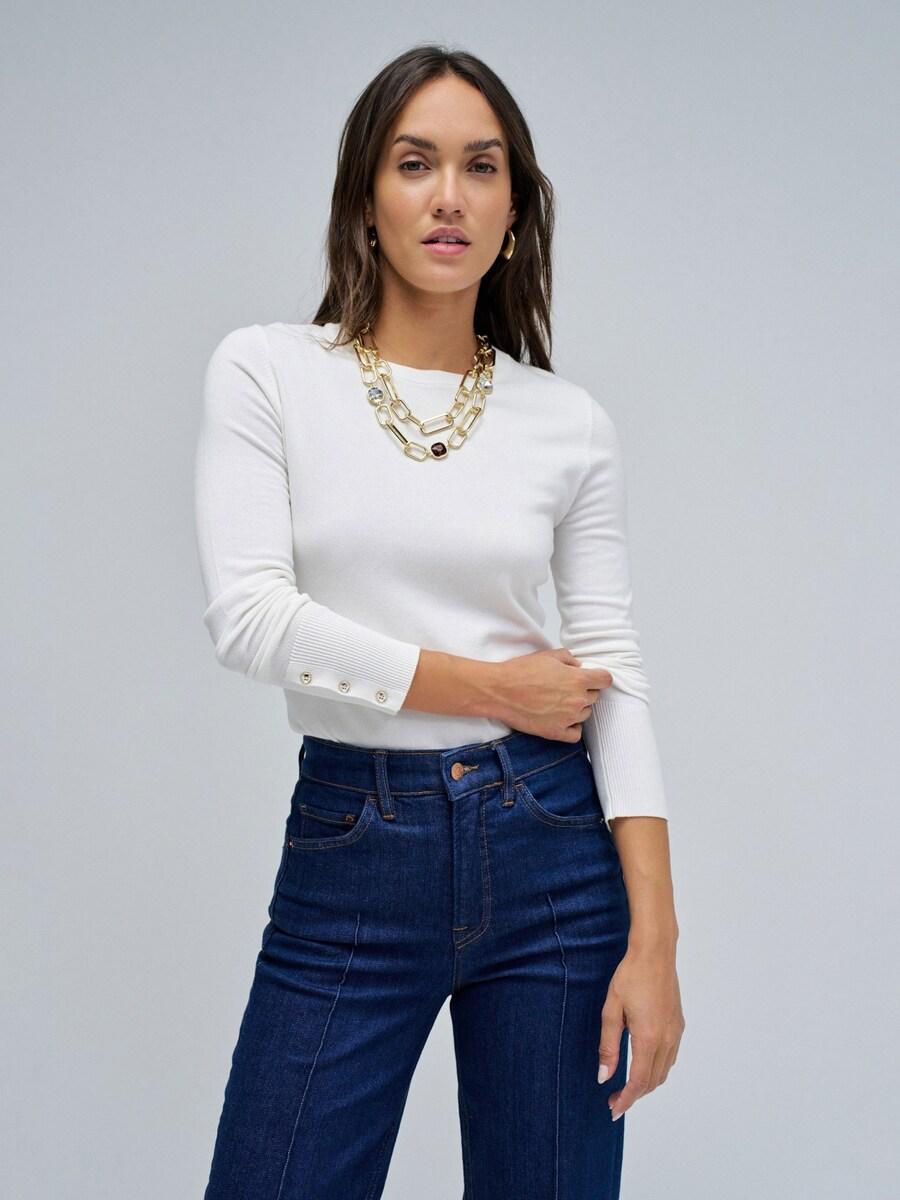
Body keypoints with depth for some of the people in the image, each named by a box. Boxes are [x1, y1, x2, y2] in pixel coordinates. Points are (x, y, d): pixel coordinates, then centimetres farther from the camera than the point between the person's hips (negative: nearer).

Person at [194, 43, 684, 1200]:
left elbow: (614, 678, 0)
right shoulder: (265, 371, -1)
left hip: (549, 849, 2)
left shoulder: (571, 423, 3)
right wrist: (490, 685, -10)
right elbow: (248, 615, -12)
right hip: (347, 858, -1)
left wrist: (653, 939, -7)